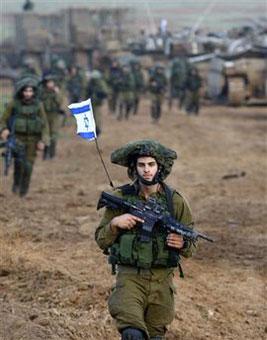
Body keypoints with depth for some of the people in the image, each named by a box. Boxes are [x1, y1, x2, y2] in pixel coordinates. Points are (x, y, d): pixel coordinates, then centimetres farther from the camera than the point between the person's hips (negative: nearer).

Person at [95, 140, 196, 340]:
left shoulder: (175, 201, 1)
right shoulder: (121, 199, 0)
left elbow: (190, 249, 7)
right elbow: (102, 241, 5)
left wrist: (182, 244, -15)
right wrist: (115, 223, -14)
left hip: (162, 280, 2)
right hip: (130, 276, -2)